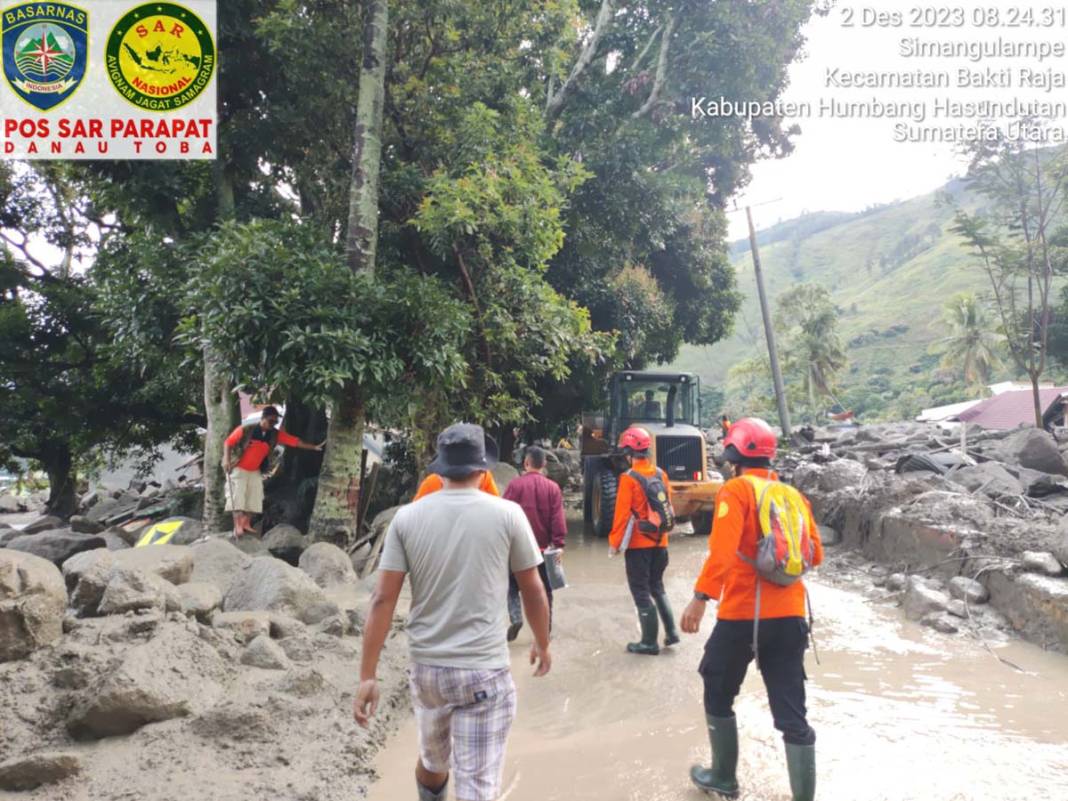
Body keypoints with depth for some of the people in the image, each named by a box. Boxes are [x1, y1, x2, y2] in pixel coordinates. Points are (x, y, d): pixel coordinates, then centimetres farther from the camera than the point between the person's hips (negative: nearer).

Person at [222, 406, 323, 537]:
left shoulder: (275, 435, -8)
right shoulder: (245, 430, -19)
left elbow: (295, 441, -11)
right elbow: (228, 442, -12)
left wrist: (314, 447, -15)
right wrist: (226, 460, -23)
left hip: (255, 471, 5)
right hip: (238, 469, -5)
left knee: (253, 498, 3)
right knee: (237, 496, -10)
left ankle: (246, 524, 14)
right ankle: (237, 526, -10)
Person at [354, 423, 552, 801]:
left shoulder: (407, 517, -3)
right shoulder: (507, 514, -7)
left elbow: (382, 599, -6)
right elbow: (533, 590, 2)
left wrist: (368, 676, -1)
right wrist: (542, 644, 18)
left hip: (426, 666, 4)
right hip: (485, 671, -3)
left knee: (432, 760, 27)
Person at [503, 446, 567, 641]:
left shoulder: (515, 485, -9)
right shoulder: (553, 488, -3)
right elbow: (558, 520, -7)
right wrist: (558, 544, -3)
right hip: (544, 548, 2)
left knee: (512, 586, 14)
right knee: (544, 590, 13)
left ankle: (515, 618, -7)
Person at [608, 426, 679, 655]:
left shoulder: (629, 478, -15)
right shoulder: (661, 474, 3)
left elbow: (622, 513, -16)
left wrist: (615, 542, -7)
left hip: (638, 544, -6)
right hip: (659, 541, 6)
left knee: (641, 591, 5)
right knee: (657, 586, 22)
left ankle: (649, 642, 10)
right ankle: (671, 631, 19)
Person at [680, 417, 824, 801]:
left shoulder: (736, 490, -8)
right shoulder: (793, 494, 10)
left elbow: (722, 550, -22)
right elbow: (815, 555, 15)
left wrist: (701, 597, -21)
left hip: (742, 615, -5)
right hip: (790, 616, 5)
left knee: (718, 696, 17)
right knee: (792, 713, 9)